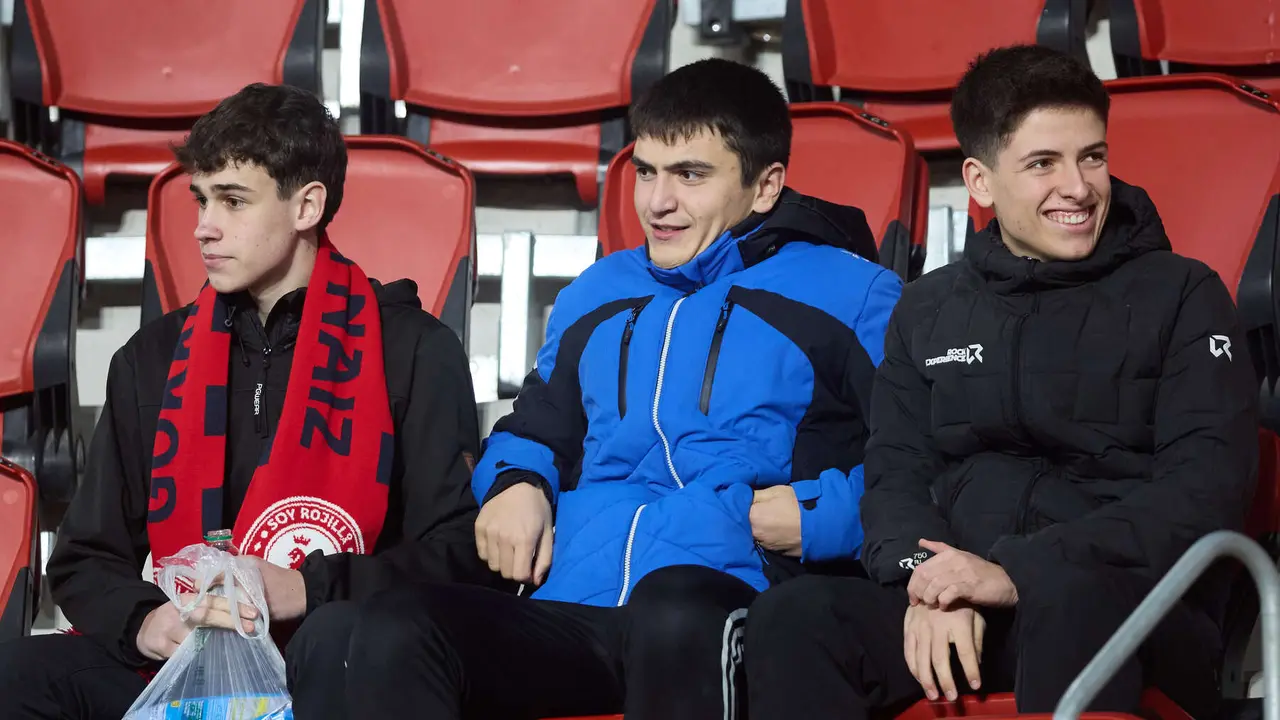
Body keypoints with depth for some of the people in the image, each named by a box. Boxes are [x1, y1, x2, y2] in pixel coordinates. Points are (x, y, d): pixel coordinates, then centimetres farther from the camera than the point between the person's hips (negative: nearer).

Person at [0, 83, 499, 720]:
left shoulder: (413, 350, 4)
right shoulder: (153, 359, 16)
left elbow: (459, 551, -1)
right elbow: (86, 560, 16)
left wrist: (307, 589, -16)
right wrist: (143, 621, -7)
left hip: (341, 669, -3)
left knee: (340, 638, -39)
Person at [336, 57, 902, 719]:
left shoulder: (850, 295, 11)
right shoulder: (598, 295, 27)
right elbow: (534, 429, 39)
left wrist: (822, 516, -10)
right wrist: (514, 483, 16)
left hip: (726, 600, -4)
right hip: (569, 609, 5)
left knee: (672, 611, -43)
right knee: (392, 631, -27)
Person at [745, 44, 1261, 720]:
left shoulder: (1182, 297, 7)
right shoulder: (928, 309, 19)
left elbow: (1206, 490, -5)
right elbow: (896, 475, 13)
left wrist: (1020, 573, -17)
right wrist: (931, 580, -12)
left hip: (1132, 610, -3)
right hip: (956, 610, 3)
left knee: (1074, 599, -39)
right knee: (792, 619, -27)